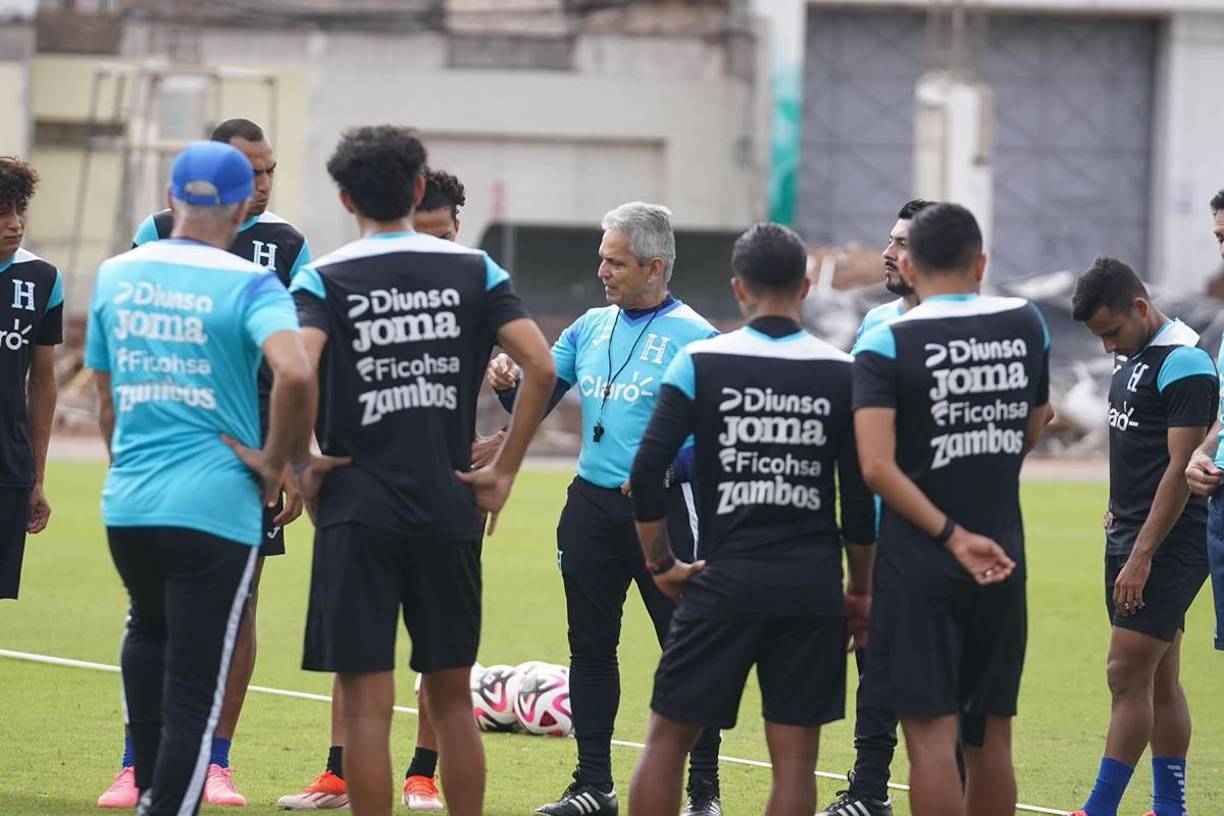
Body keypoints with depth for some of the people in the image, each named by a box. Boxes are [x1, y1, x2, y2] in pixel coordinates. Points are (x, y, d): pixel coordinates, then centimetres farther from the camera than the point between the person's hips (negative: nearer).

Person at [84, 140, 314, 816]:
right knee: (195, 685, 1)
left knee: (148, 632, 30)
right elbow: (293, 374, -26)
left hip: (126, 504, 5)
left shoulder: (115, 276, 6)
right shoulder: (248, 285, -9)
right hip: (215, 506, -5)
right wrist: (279, 461, -11)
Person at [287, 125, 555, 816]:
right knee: (452, 698, 13)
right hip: (450, 510, 3)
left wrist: (303, 464, -7)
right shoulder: (473, 269, 5)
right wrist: (503, 473, 2)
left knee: (367, 703, -1)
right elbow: (541, 366, -5)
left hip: (357, 508, -3)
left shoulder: (323, 279, -2)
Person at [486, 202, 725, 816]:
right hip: (591, 505, 6)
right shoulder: (591, 327, 11)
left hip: (663, 507, -6)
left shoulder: (692, 337, -8)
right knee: (590, 649, 10)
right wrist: (509, 383, -8)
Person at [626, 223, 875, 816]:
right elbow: (860, 498, 3)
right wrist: (861, 590, 13)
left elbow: (647, 471, -8)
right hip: (812, 588, 1)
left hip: (726, 581, -1)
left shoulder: (700, 363, -2)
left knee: (668, 737, 9)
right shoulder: (843, 373, 2)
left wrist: (660, 563, 4)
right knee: (795, 757, 4)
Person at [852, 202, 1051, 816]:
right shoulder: (1026, 325, 3)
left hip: (918, 565, -4)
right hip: (1003, 565, 4)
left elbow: (877, 467, -19)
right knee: (990, 736, 12)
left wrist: (953, 536, -17)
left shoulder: (886, 345, -9)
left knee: (931, 733, -5)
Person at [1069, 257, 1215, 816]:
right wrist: (1117, 516, 14)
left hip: (1167, 544, -9)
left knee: (1128, 675, -10)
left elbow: (1181, 467, -19)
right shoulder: (1134, 358, 14)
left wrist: (1142, 556, -21)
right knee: (1160, 682, 11)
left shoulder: (1184, 363, -15)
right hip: (1129, 535, 9)